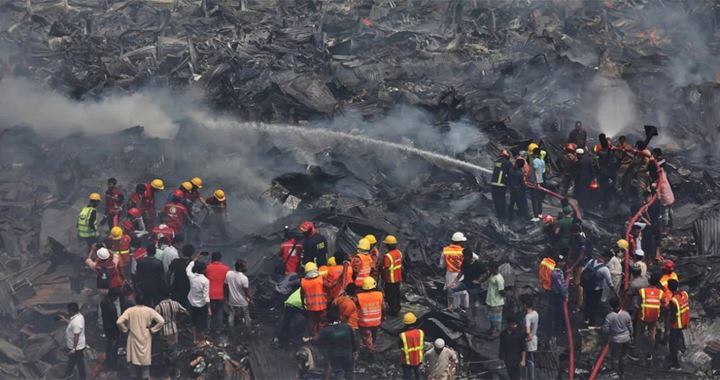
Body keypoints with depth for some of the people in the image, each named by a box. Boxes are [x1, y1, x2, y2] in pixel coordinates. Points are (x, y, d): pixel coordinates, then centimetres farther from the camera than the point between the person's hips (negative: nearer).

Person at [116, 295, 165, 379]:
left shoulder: (130, 310, -11)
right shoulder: (150, 311, -9)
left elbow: (119, 322, -20)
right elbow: (162, 321, -15)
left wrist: (126, 329, -3)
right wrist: (152, 329, -4)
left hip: (134, 339, -1)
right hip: (146, 339, 1)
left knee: (134, 358, 11)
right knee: (145, 359, 12)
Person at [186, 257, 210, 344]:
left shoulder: (191, 277, -12)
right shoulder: (205, 281, -23)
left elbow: (187, 269, 13)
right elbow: (206, 295, -21)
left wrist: (194, 260, 24)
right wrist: (208, 307, -15)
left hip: (192, 303, 4)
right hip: (202, 304, -4)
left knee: (194, 322, 17)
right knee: (202, 323, 11)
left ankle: (195, 339, 23)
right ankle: (201, 338, 21)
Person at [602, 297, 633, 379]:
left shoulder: (609, 317, -22)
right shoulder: (626, 314, -11)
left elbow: (606, 330, -16)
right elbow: (630, 327, 0)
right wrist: (631, 336, 18)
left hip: (615, 340, -4)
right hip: (626, 339, 4)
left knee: (615, 359, 13)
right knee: (622, 357, 23)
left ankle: (616, 374, 21)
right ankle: (622, 374, 35)